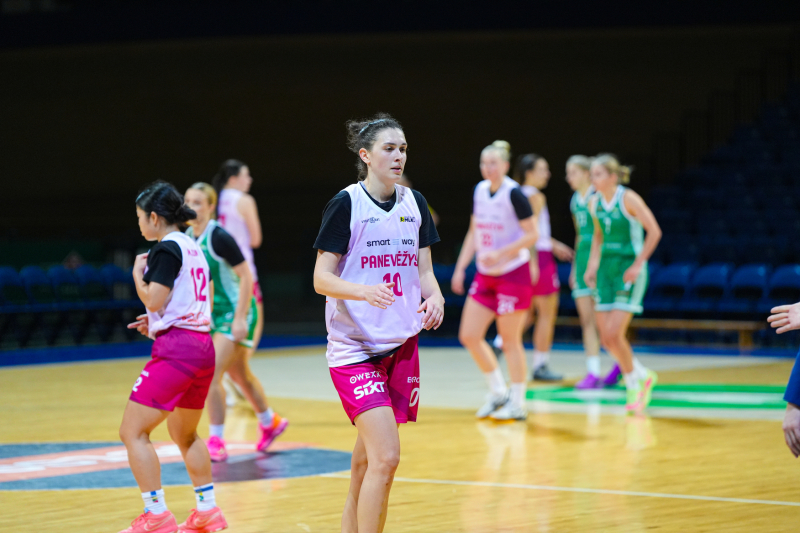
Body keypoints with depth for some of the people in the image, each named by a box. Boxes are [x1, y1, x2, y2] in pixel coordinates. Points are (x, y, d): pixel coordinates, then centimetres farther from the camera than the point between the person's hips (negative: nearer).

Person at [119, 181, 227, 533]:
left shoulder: (166, 249, -10)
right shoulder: (193, 248, 16)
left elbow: (154, 299, -17)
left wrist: (138, 274, 1)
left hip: (175, 349, -10)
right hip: (203, 346, 10)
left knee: (132, 432, -6)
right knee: (184, 434, 24)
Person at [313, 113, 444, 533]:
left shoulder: (414, 203, 8)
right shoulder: (346, 204, -8)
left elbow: (424, 269, 13)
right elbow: (322, 279, -10)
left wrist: (434, 296, -10)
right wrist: (363, 291, -29)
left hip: (401, 344, 6)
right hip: (353, 346, -6)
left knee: (367, 460, 10)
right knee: (385, 458, -17)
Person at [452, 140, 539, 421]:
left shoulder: (513, 194, -14)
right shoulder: (479, 191, 7)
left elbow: (532, 234, -15)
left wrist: (499, 253, -23)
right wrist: (460, 268, 11)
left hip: (513, 274, -7)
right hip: (486, 275, 7)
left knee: (510, 341, -2)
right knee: (469, 336, 4)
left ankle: (517, 403, 10)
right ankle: (498, 392, 20)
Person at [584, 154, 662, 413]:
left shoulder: (628, 199, -12)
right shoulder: (595, 203, 6)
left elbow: (654, 231, -11)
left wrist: (638, 264, -14)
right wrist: (592, 265, 9)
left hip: (629, 271, -7)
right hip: (606, 268, 7)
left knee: (614, 334, -15)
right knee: (607, 338, 3)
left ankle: (636, 379, 5)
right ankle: (641, 377, 23)